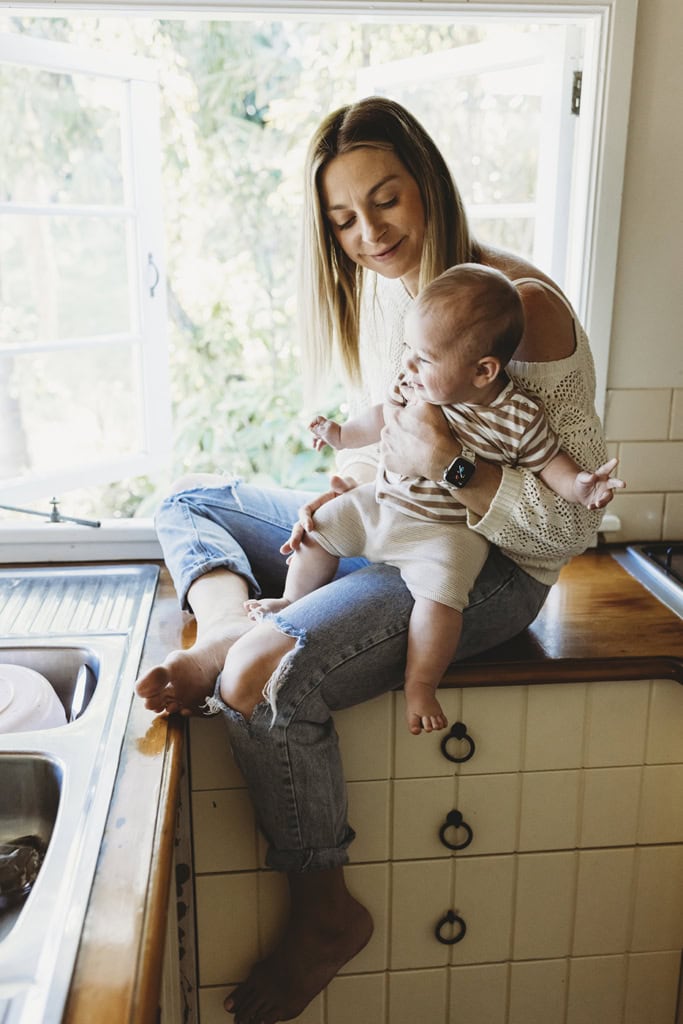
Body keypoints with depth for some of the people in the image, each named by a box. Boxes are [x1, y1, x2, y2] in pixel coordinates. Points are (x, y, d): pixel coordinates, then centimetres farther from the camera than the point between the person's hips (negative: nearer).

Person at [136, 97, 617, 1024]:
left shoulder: (525, 307, -19)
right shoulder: (378, 289, 4)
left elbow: (575, 520, -18)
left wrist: (450, 469, -33)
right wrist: (353, 482, -5)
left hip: (484, 567, -8)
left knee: (271, 679, -28)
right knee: (190, 502, 12)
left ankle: (323, 913, -6)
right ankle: (227, 625, -19)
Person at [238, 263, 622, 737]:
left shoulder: (519, 416, -18)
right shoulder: (415, 387, -6)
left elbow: (550, 461, -5)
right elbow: (384, 418, 14)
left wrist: (578, 485, -23)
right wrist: (343, 434, 22)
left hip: (444, 531, -6)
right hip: (378, 503, 6)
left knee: (440, 591, -28)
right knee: (320, 527, 10)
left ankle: (420, 685, -9)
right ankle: (296, 601, 34)